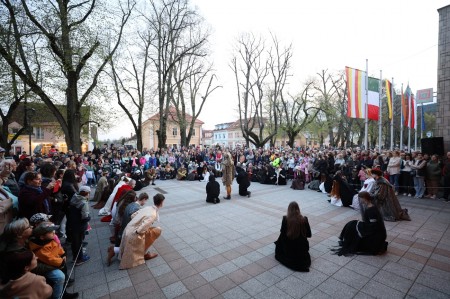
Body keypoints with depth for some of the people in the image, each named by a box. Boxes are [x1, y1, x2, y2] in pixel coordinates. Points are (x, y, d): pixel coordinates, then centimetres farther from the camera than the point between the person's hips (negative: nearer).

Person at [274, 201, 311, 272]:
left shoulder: (285, 219, -16)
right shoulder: (304, 219, -12)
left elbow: (282, 233, -7)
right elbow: (309, 234, -1)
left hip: (288, 250, -1)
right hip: (302, 249, 1)